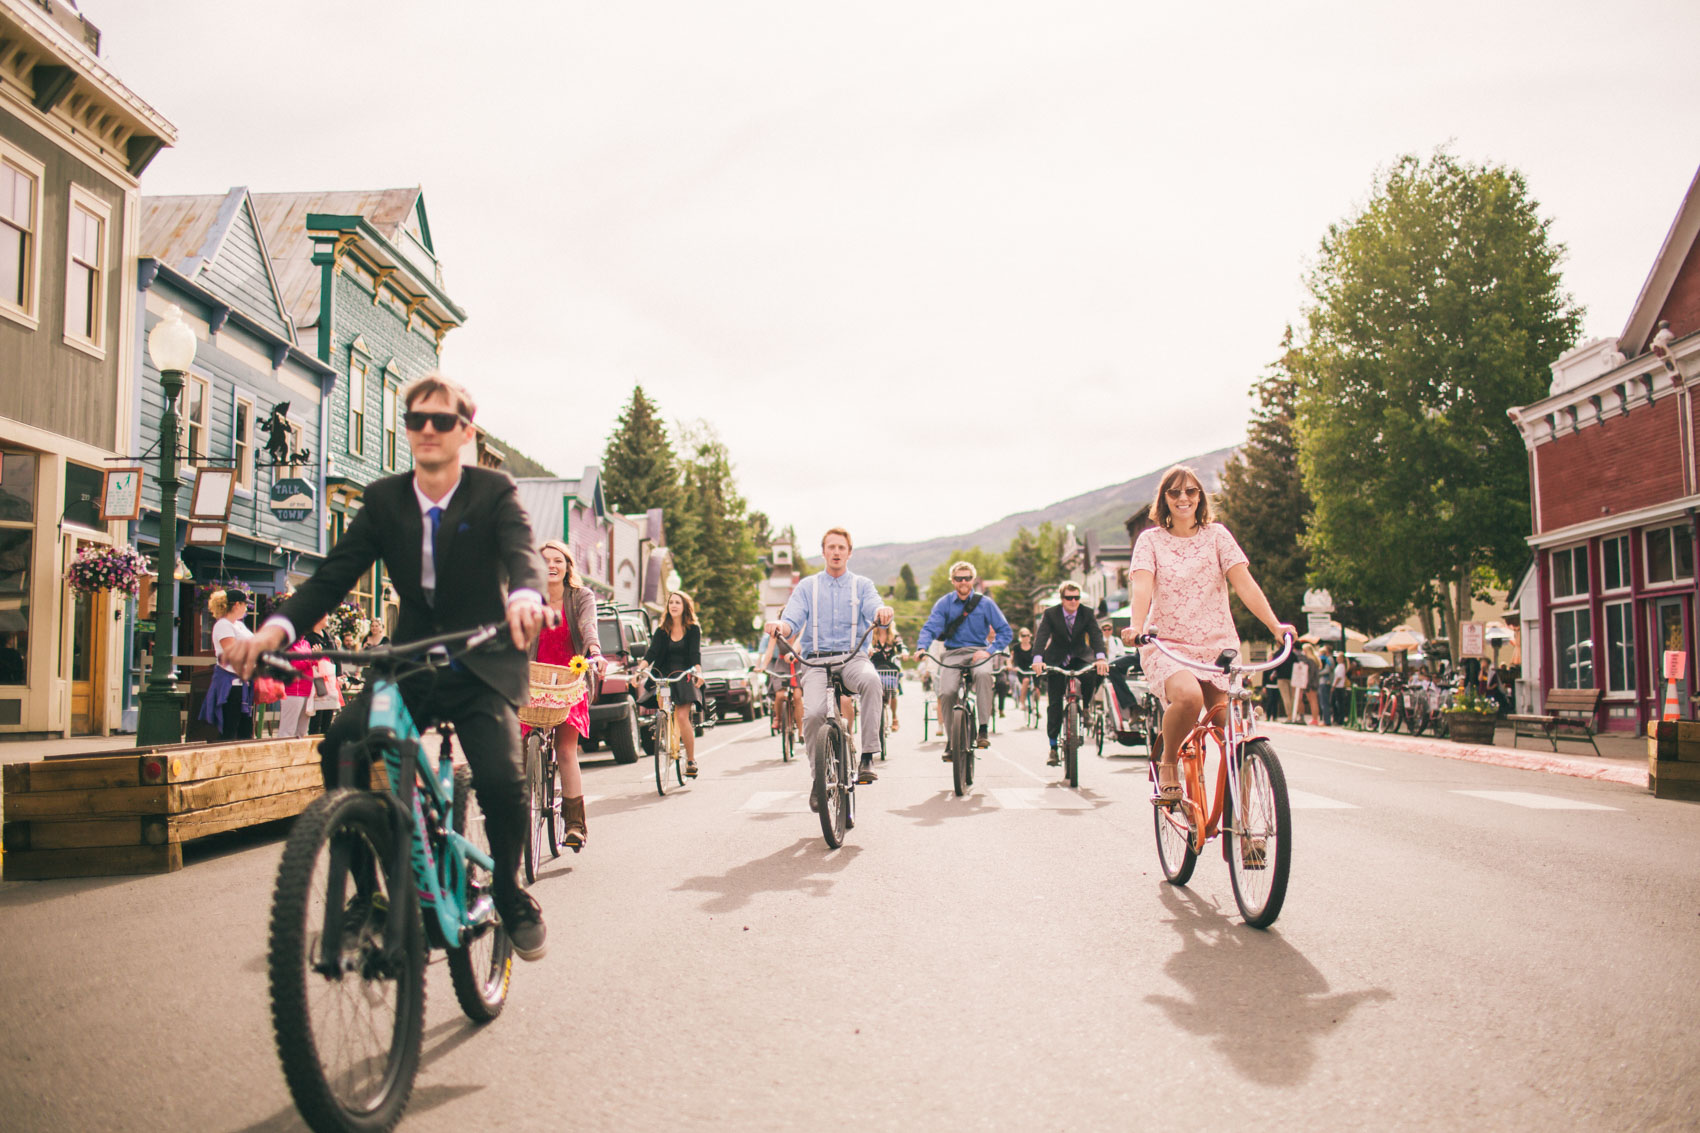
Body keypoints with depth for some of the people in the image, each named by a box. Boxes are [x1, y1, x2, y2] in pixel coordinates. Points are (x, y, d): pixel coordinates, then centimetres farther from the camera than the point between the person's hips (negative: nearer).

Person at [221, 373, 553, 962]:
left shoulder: (494, 491, -7)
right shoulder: (384, 498, 2)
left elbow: (522, 549, -26)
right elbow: (335, 573, -7)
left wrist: (526, 595, -52)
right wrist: (278, 626, -27)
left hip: (480, 669, -3)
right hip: (409, 666, 3)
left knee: (501, 779, -24)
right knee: (341, 746, -23)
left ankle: (510, 895, 7)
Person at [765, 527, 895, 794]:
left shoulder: (862, 585, 14)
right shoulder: (807, 586, 15)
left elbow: (874, 609, -6)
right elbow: (793, 620, 3)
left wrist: (883, 613, -32)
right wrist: (781, 626, -23)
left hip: (853, 657, 0)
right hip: (816, 661, 0)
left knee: (870, 679, -36)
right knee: (813, 713, -26)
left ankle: (868, 756, -31)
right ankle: (818, 777, -4)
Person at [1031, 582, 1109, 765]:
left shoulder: (1087, 614, -11)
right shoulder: (1050, 614, -13)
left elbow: (1096, 635, -24)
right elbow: (1041, 636, -26)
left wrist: (1100, 657, -43)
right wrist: (1037, 659, -44)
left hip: (1080, 657, 1)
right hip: (1057, 660, -1)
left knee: (1094, 674, -32)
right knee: (1054, 702, -6)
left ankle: (1085, 706, -3)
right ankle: (1053, 747, 0)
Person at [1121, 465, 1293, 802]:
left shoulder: (1216, 535, 8)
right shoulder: (1151, 540, 4)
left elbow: (1244, 583, -3)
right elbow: (1142, 587, -12)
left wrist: (1275, 625, -18)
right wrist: (1136, 627, -32)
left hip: (1217, 647, 2)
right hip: (1166, 646, -2)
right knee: (1188, 695, -34)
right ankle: (1166, 763, -7)